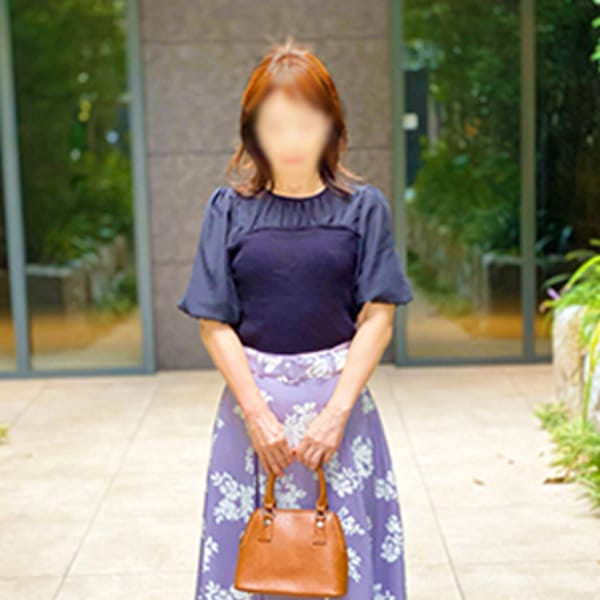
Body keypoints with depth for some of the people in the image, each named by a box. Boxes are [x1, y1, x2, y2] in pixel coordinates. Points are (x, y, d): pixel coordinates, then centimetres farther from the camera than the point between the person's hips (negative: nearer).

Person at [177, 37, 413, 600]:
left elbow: (377, 318, -3)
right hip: (253, 396, 1)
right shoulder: (230, 209, 1)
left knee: (344, 548, 5)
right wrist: (258, 414, -9)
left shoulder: (362, 206, 0)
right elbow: (214, 324, -1)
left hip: (338, 395, 0)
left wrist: (336, 411, -11)